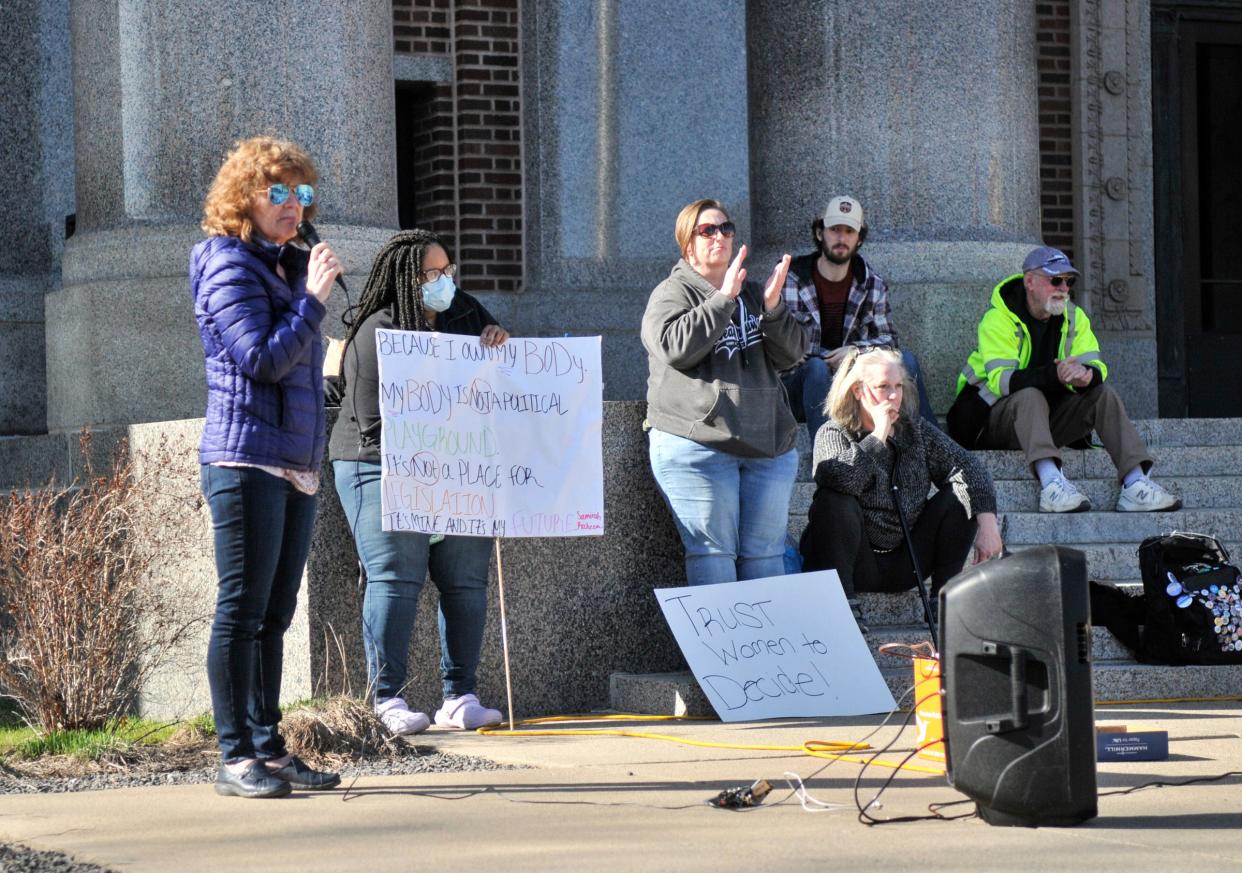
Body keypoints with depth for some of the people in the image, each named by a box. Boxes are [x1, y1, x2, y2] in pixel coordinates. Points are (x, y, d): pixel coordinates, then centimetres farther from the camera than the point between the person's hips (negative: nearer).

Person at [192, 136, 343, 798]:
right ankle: (235, 757, -6)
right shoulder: (229, 267, -6)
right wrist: (313, 298, -13)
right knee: (241, 609, -7)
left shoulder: (288, 268, 19)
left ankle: (268, 747, 11)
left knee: (274, 615, 9)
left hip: (297, 465, 8)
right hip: (246, 459, -8)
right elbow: (263, 358, -16)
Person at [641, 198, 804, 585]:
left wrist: (772, 307, -8)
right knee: (712, 551, -10)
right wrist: (723, 300, -18)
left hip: (768, 447, 5)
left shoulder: (751, 296, 20)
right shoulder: (672, 294, 5)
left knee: (765, 552, 5)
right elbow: (675, 348, -15)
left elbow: (790, 354, 9)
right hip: (697, 447, -5)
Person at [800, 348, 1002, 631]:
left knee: (961, 496, -10)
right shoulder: (833, 434, -7)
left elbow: (969, 467, -6)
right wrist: (879, 435, -22)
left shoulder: (915, 430, 6)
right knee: (832, 503, -30)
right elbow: (841, 479, -31)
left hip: (905, 565, 4)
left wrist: (987, 523, -22)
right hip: (858, 563, -4)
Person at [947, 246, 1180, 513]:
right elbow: (1001, 380, -27)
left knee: (1103, 394, -14)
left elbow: (1097, 368, -6)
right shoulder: (998, 320, -14)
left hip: (1048, 417, 6)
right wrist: (1053, 375, -42)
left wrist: (1086, 375, -33)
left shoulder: (1074, 317, 6)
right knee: (1030, 396, -35)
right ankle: (1051, 484, -55)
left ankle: (1135, 485, -28)